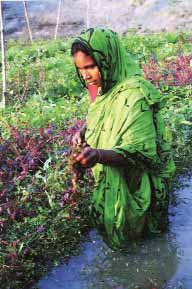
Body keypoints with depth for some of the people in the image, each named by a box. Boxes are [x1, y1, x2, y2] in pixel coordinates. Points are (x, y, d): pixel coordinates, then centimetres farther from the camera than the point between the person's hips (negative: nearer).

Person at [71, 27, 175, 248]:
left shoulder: (134, 95, -31)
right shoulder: (103, 86, -5)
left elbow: (140, 153, -33)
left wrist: (99, 155, -48)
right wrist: (83, 132, -7)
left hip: (132, 186, -7)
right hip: (108, 178, 7)